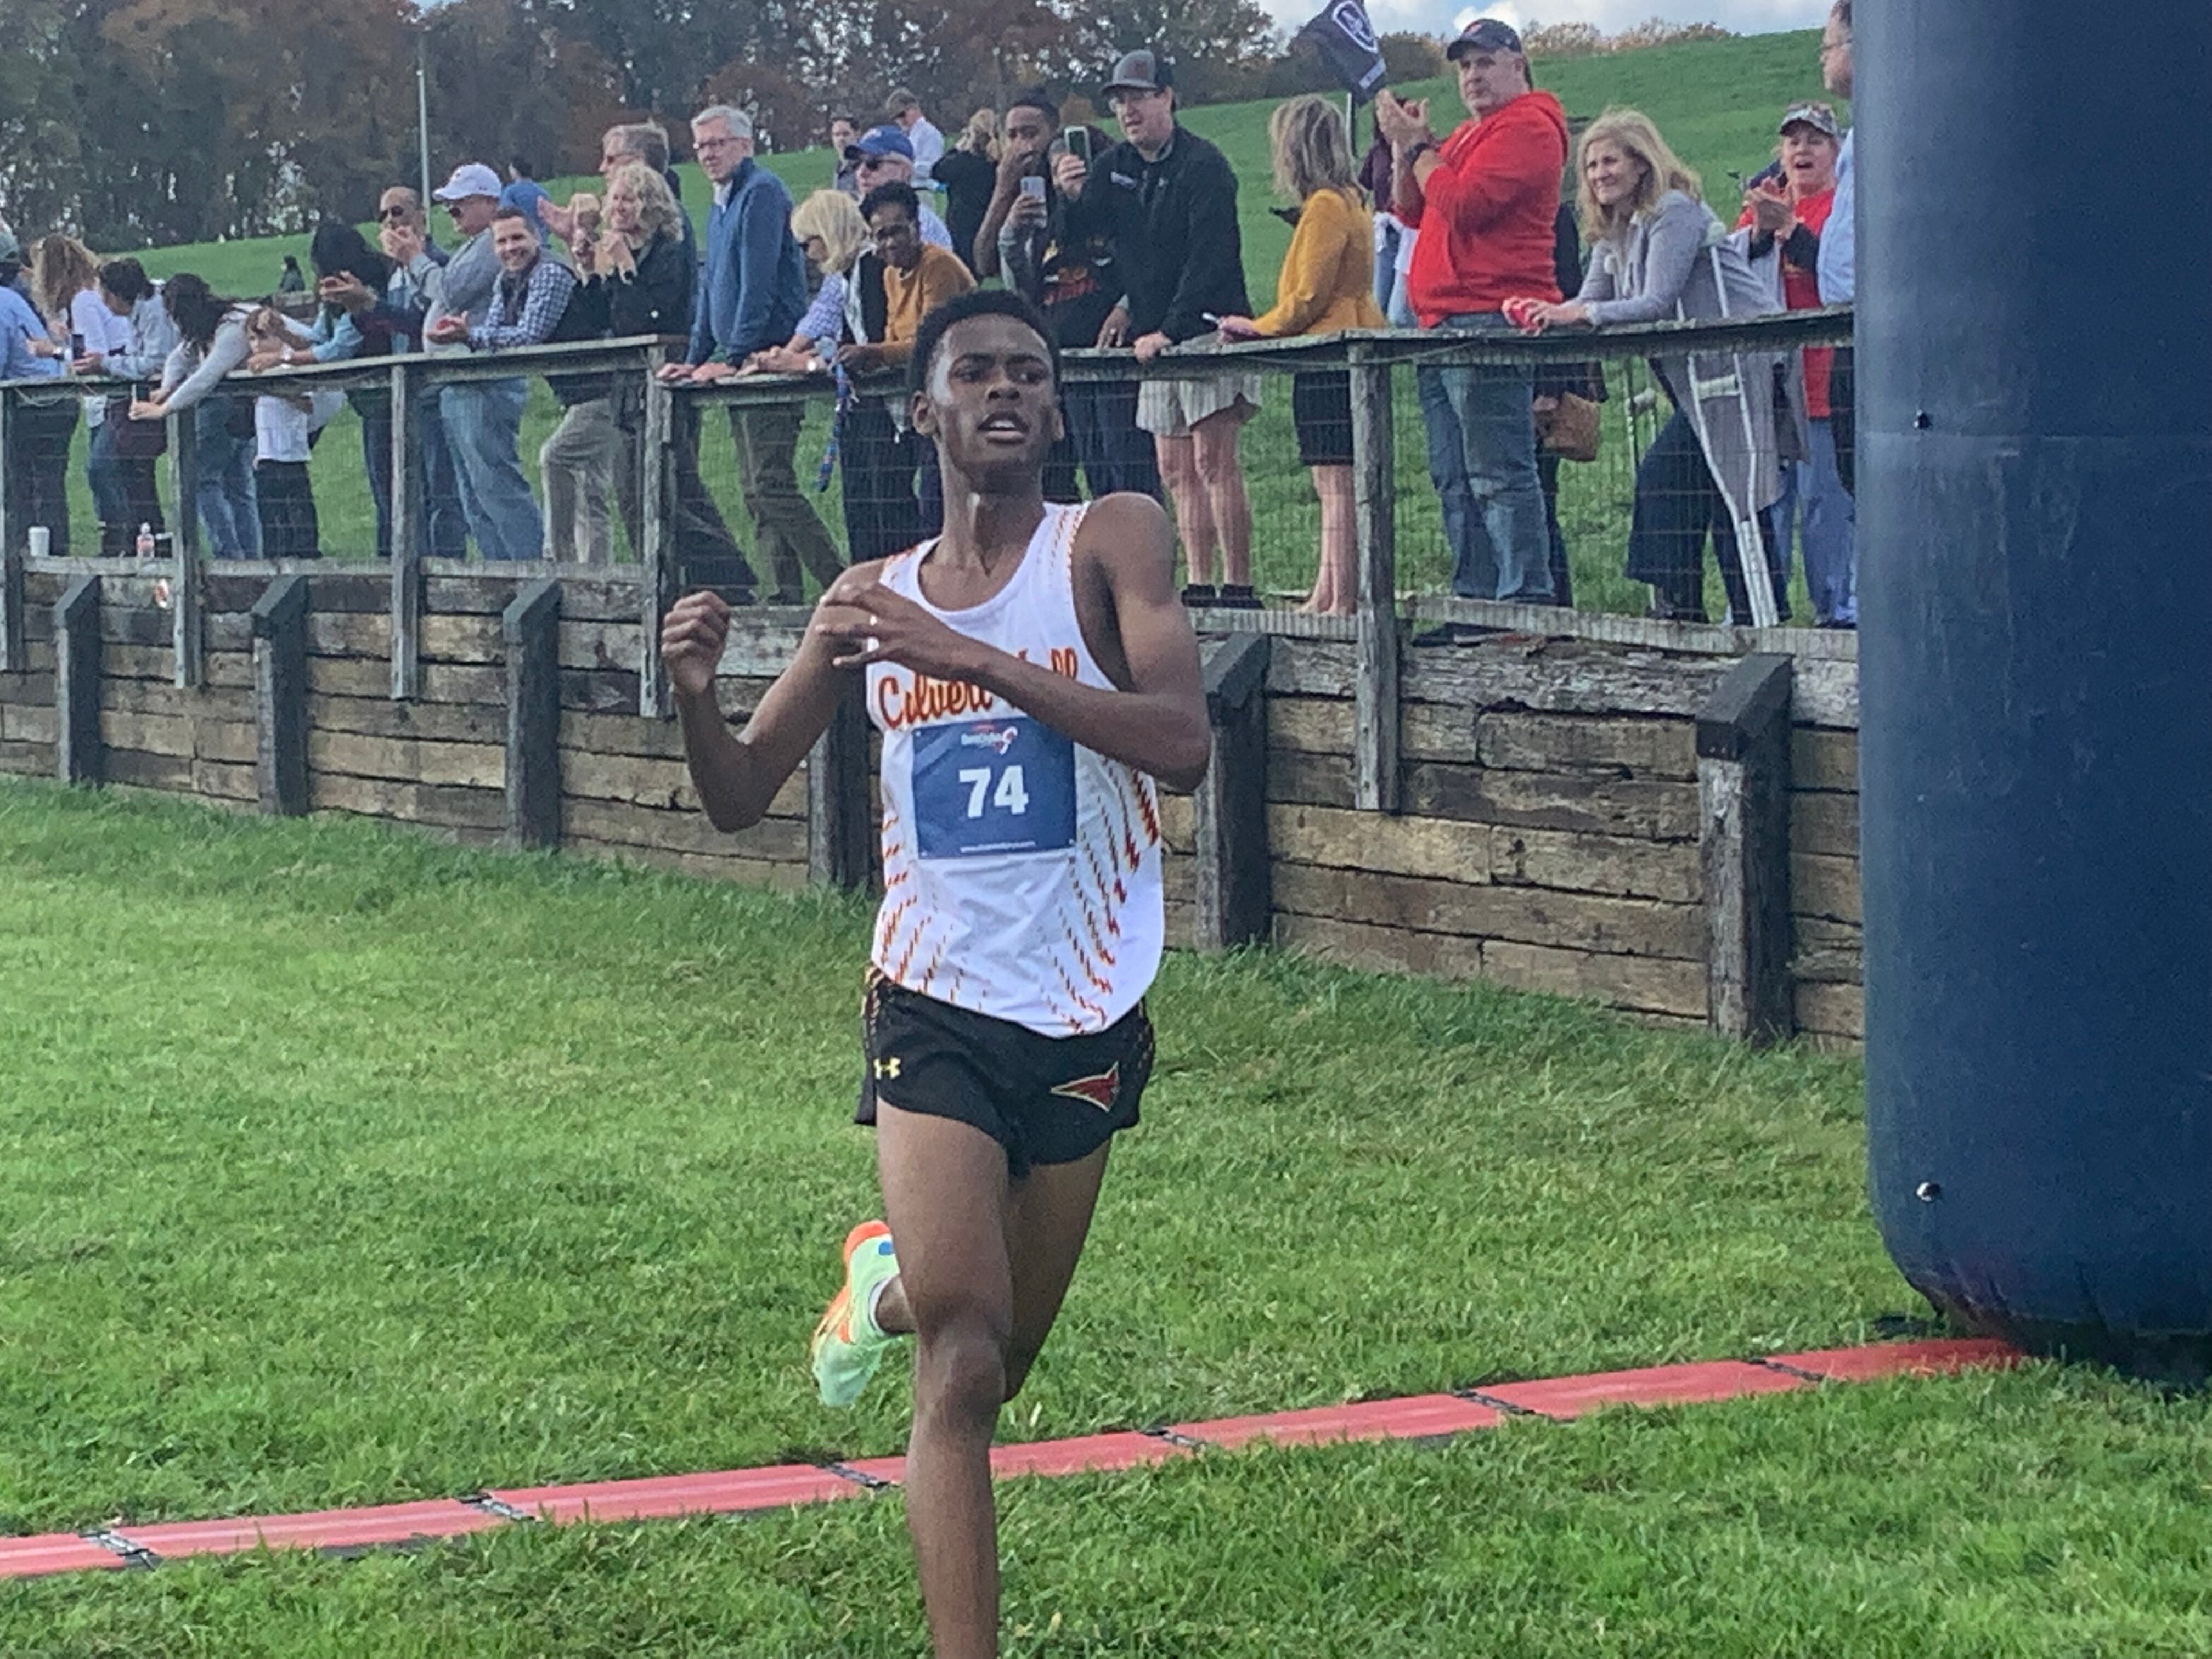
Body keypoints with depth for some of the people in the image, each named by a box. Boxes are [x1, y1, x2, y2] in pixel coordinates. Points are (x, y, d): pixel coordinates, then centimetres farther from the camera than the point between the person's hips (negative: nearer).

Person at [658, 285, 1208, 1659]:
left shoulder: (1108, 543, -5)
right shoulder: (875, 600, 6)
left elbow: (1182, 744, -20)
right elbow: (741, 798, 11)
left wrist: (968, 657, -26)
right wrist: (696, 695, -11)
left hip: (1088, 1018, 0)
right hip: (939, 1011, 0)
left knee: (992, 1372, 17)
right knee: (964, 1355, -19)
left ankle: (890, 1284, 51)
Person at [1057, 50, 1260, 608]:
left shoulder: (1202, 165, -10)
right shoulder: (1116, 166, 13)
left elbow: (1209, 258, -18)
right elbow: (1085, 231, 12)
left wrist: (1170, 329, -24)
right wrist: (1074, 195, -9)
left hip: (1206, 328, -8)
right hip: (1156, 337, 8)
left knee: (1213, 461, -14)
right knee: (1177, 472, 5)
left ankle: (1238, 586, -16)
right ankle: (1199, 586, 7)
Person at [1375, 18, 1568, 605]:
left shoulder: (1528, 127, -6)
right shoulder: (1468, 135, 26)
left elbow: (1462, 205, -17)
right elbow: (1412, 211, 22)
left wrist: (1419, 147, -6)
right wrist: (1407, 149, 8)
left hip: (1491, 322, -10)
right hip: (1442, 324, 10)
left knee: (1498, 474, -13)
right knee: (1456, 480, 9)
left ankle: (1525, 597, -14)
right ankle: (1474, 599, 12)